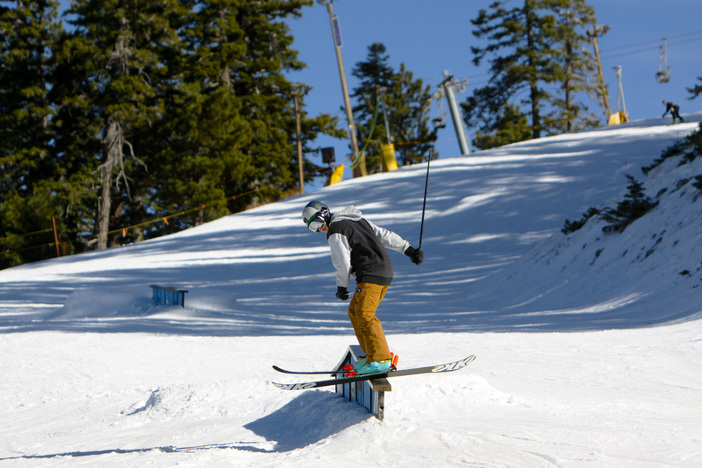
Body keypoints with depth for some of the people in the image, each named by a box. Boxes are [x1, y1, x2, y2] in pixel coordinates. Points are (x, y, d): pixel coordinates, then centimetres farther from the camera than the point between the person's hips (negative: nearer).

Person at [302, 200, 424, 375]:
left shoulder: (335, 231, -7)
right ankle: (372, 354, 11)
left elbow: (343, 263, -10)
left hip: (370, 275, -10)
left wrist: (341, 286, 4)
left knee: (364, 315, -17)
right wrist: (409, 249, 22)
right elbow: (384, 235, 21)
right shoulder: (357, 220, 21)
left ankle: (380, 359, -25)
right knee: (355, 312, 14)